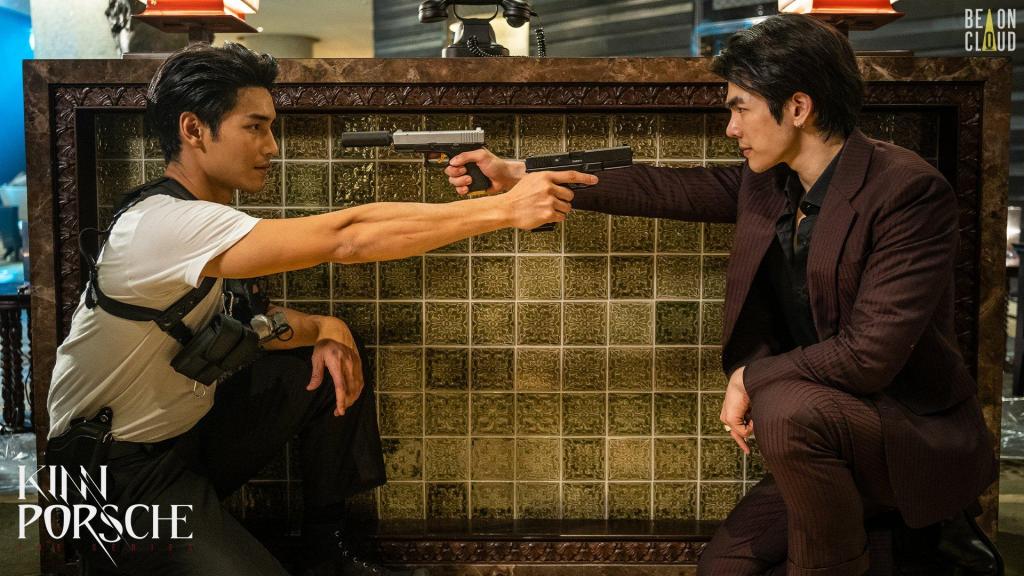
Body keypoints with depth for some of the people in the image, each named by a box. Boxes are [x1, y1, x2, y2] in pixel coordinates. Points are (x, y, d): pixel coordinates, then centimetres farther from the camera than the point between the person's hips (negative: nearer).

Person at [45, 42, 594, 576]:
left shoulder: (205, 212, 2)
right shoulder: (164, 224, -28)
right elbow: (346, 236, -35)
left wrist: (322, 330, -11)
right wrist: (507, 209, -34)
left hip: (191, 430, 9)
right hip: (120, 476, -9)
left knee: (335, 366, 4)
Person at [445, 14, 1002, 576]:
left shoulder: (910, 190, -23)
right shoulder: (768, 181, -1)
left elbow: (870, 352, -28)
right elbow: (663, 188, 1)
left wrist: (751, 378, -17)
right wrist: (520, 176, 0)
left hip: (921, 433, -7)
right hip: (826, 439, 7)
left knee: (787, 407, -35)